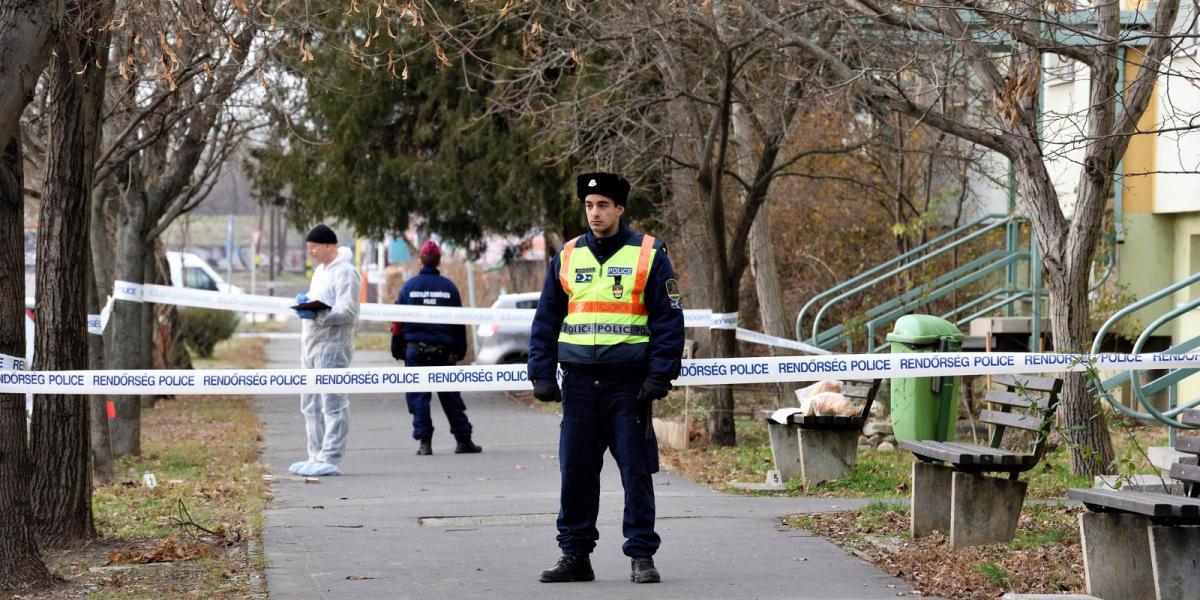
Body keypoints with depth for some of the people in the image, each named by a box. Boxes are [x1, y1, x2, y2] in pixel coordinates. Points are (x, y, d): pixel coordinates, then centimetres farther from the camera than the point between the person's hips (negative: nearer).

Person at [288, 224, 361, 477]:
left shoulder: (345, 272, -10)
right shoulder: (320, 270, 20)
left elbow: (348, 312, -17)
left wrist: (317, 315, -27)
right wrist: (304, 300, 5)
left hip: (333, 345, -10)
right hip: (312, 344, 10)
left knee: (332, 403, -9)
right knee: (311, 404, 12)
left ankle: (330, 459, -9)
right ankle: (317, 457, 19)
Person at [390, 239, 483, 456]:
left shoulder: (409, 286, 0)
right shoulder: (449, 287, 3)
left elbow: (398, 322, 1)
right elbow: (459, 323, 6)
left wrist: (397, 349, 8)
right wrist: (460, 351, 14)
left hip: (415, 350, -1)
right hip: (443, 351, 1)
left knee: (419, 397, 3)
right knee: (450, 397, 8)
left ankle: (424, 442, -2)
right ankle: (463, 440, 9)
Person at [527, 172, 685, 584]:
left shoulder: (649, 255, 0)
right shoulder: (567, 257, 10)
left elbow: (669, 319, -2)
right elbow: (545, 322, 13)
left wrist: (660, 377, -10)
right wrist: (541, 375, 5)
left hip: (629, 383, -3)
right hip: (579, 383, 3)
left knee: (636, 472, 0)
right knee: (575, 472, 5)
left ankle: (641, 556, 7)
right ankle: (575, 555, 14)